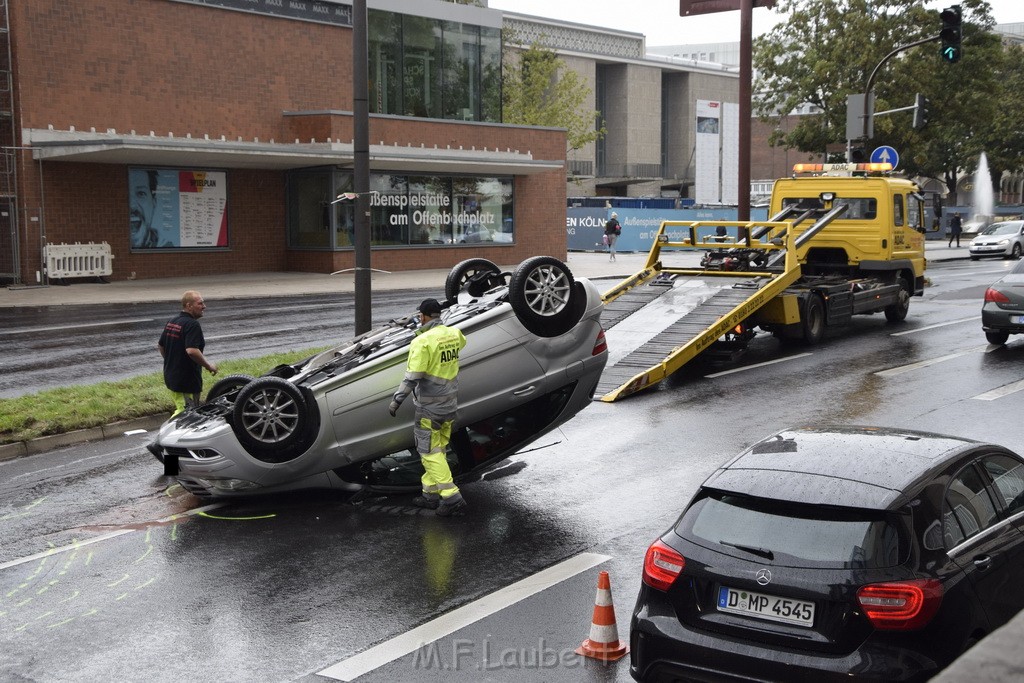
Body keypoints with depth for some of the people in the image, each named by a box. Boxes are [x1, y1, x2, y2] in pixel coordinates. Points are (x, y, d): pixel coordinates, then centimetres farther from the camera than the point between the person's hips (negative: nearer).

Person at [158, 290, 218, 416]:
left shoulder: (171, 322, 10)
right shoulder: (192, 324, -19)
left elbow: (160, 346, 19)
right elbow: (192, 350, -29)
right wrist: (208, 365, -17)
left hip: (170, 377, 9)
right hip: (187, 380, -9)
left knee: (180, 409, 20)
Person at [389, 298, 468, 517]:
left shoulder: (422, 342, -19)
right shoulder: (453, 334, 2)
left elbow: (412, 377, -22)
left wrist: (397, 400, -14)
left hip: (429, 408, -7)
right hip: (450, 405, 7)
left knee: (430, 452, -1)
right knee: (439, 449, 16)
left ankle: (451, 496, -8)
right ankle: (431, 493, 21)